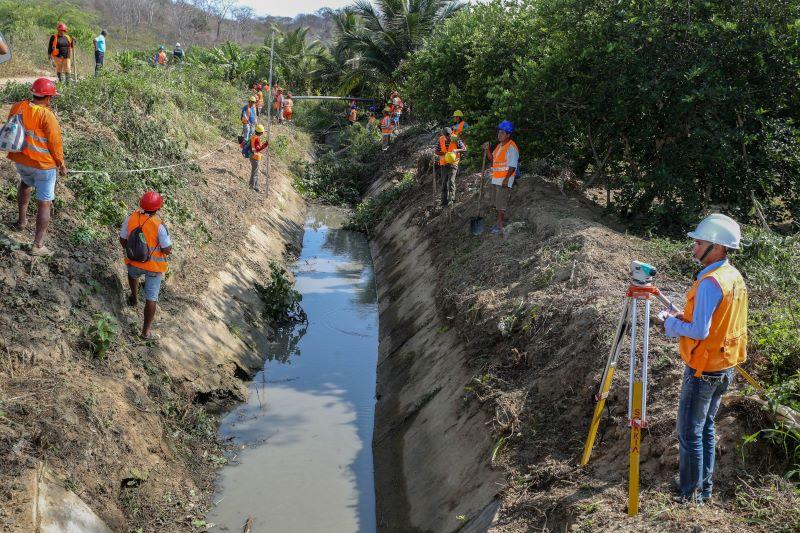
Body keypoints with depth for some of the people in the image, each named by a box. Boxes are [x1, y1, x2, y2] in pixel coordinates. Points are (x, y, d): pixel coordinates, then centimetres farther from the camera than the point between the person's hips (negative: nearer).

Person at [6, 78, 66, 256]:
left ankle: (21, 220, 47)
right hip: (44, 164, -6)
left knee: (25, 183, 38)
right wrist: (62, 164, -2)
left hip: (21, 160, 6)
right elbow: (55, 143, -17)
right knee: (44, 203, 5)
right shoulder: (47, 116, -23)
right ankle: (38, 245, 8)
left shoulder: (16, 108, -5)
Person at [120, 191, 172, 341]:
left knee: (133, 274, 40)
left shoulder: (131, 219, -14)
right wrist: (168, 248, 2)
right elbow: (167, 250, -21)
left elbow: (122, 240, 0)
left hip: (134, 261, 4)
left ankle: (134, 298, 60)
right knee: (151, 298, 7)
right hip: (154, 266, -4)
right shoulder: (159, 226, -26)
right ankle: (145, 332, 12)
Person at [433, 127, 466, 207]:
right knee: (444, 183, 7)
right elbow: (436, 151, -2)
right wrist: (445, 154, -17)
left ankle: (451, 199, -23)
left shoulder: (456, 140, -9)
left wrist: (457, 150, -25)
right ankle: (444, 201, 13)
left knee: (451, 181, -18)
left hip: (453, 163, -4)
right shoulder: (440, 140, -3)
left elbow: (464, 149, -5)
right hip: (443, 164, 4)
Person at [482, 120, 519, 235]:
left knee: (501, 203, -8)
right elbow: (492, 158, 22)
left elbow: (512, 166, -20)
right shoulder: (499, 146, 14)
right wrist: (487, 149, 5)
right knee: (498, 202, 15)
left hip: (505, 179, -9)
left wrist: (506, 179, -24)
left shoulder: (511, 147, -15)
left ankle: (500, 226, -4)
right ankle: (501, 221, 25)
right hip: (496, 178, 9)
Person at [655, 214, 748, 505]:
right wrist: (681, 320, 8)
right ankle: (704, 489, 27)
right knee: (706, 428, 19)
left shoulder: (710, 282, -23)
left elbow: (700, 331, -26)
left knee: (689, 434, 1)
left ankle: (690, 495, 8)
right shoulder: (736, 277, 7)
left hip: (703, 371, -9)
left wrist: (671, 322, -10)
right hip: (725, 369, 9)